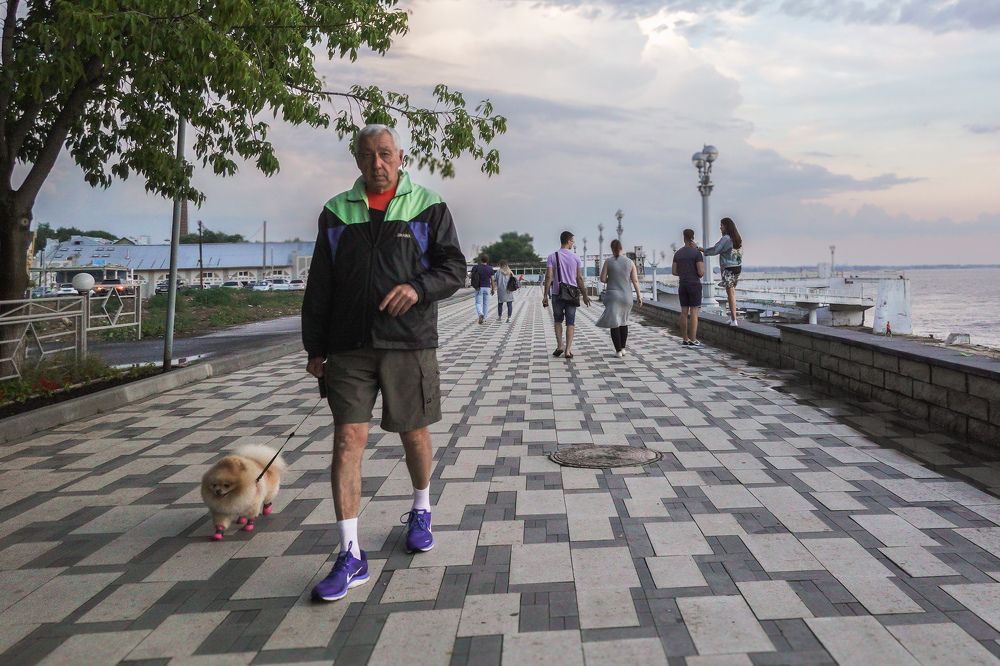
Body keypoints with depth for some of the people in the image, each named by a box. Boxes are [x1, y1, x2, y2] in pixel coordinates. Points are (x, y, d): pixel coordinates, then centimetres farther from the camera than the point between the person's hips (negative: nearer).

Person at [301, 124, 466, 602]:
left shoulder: (427, 206, 5)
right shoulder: (337, 211, 11)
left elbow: (453, 268, 1)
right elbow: (319, 287, 12)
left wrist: (419, 286, -19)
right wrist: (314, 346, 9)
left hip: (410, 344, -1)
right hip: (349, 347, 1)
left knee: (414, 435, 11)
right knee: (347, 440, -5)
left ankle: (420, 512, 39)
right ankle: (351, 556, 1)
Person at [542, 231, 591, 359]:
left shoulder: (552, 257, -3)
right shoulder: (576, 257, 0)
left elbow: (549, 277, -9)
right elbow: (579, 278, 1)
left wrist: (545, 295, -6)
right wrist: (584, 295, 9)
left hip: (557, 294, 0)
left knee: (558, 320, 16)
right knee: (570, 322, 7)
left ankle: (559, 346, 7)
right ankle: (568, 350, 2)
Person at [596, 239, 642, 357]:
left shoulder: (608, 261, -6)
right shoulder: (630, 262, 1)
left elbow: (602, 279, -6)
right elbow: (635, 281, -1)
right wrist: (639, 296, 4)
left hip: (612, 295, -3)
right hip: (626, 296, 3)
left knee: (614, 323, 2)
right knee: (623, 322, 20)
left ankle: (618, 351, -1)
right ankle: (623, 348, 22)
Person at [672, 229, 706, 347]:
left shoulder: (678, 253, 8)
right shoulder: (697, 253, -10)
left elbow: (674, 271, 9)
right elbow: (701, 272, -14)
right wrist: (700, 274, 10)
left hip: (682, 285, 6)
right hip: (694, 284, -6)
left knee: (684, 312, 7)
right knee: (694, 312, -5)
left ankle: (685, 340, 8)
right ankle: (693, 341, -8)